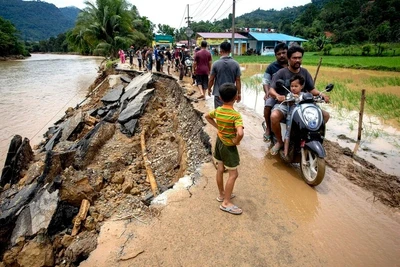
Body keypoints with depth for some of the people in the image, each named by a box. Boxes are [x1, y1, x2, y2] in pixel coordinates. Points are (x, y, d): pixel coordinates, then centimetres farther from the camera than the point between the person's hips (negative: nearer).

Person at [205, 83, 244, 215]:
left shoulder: (217, 110, -5)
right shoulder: (236, 115, -26)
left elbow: (207, 116, 15)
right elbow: (240, 133, -40)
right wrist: (236, 141, -20)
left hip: (219, 141, 7)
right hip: (229, 146, -7)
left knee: (220, 169, 18)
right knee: (233, 174, 5)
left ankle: (222, 194, 35)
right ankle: (226, 203, 11)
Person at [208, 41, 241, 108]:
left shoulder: (216, 64, -9)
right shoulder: (235, 64, -4)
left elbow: (211, 79, -3)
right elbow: (238, 80, -3)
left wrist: (209, 89, 14)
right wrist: (239, 93, 5)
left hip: (218, 93, -2)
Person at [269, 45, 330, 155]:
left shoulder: (304, 72, 11)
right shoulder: (281, 73, -3)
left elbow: (311, 89, 9)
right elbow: (271, 90, -12)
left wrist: (321, 94, -12)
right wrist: (277, 96, -36)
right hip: (284, 104, -4)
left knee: (325, 115, -8)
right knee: (274, 116, -37)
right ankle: (280, 141, -10)